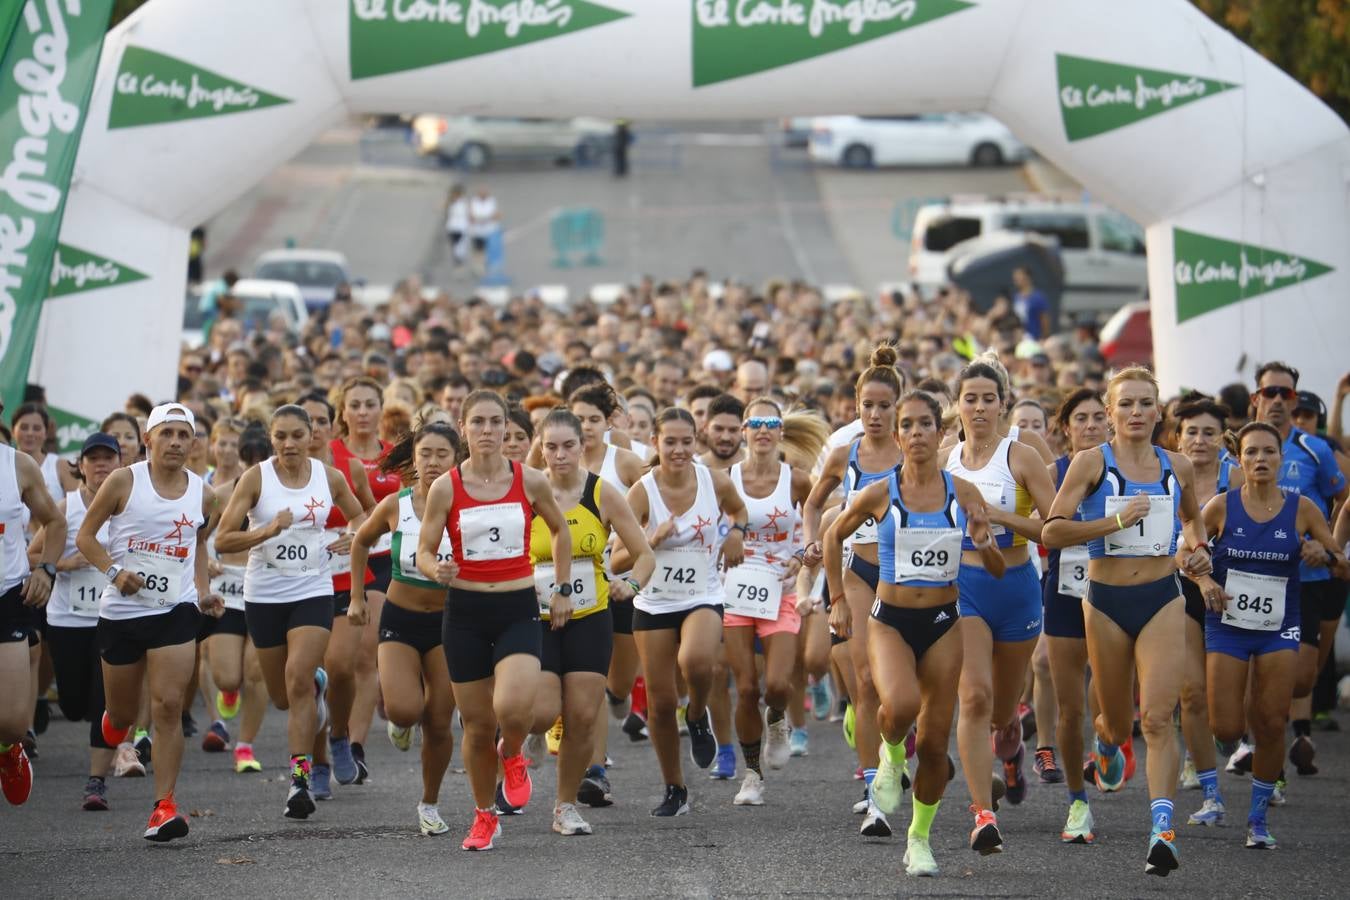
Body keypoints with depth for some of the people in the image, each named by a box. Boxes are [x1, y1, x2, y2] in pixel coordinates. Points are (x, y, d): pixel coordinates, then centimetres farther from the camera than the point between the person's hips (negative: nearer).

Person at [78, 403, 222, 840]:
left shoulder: (202, 495, 4)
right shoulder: (123, 482, -5)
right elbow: (85, 535, 0)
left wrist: (203, 591, 8)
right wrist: (114, 571, -17)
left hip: (176, 611, 1)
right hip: (121, 610, -1)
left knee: (168, 706, -14)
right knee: (122, 714, 10)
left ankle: (164, 805, -13)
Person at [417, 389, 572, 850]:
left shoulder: (530, 482, -2)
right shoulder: (445, 488, -4)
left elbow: (560, 531, 16)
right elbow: (423, 553, 0)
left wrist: (563, 589, 13)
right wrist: (436, 570, -23)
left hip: (518, 609, -1)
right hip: (465, 610, 1)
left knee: (513, 710, -23)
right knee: (477, 724, 5)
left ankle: (512, 757, 13)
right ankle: (484, 816, 26)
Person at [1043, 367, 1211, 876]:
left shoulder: (1177, 467, 6)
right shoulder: (1092, 463, -5)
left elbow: (1192, 516, 28)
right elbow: (1051, 531, -13)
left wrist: (1199, 547, 8)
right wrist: (1116, 520, -21)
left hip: (1162, 601, 1)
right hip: (1106, 603, -1)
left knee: (1157, 718, -14)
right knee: (1118, 721, 13)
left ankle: (1163, 831, -20)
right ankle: (1106, 743, 52)